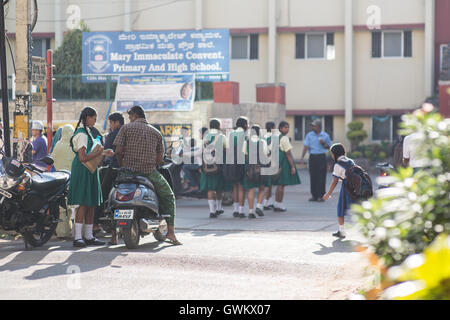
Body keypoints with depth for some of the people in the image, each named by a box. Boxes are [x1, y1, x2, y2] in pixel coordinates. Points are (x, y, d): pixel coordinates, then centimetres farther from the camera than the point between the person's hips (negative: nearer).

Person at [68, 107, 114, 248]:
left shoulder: (86, 132, 18)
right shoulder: (82, 134, -15)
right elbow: (83, 157, -21)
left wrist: (103, 152, 13)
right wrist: (98, 153, -13)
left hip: (89, 172, 10)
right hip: (83, 171, -10)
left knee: (91, 204, 9)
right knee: (83, 204, -11)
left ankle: (89, 236, 13)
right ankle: (77, 237, -10)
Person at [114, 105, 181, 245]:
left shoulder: (126, 128, 4)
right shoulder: (156, 132, 11)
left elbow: (118, 150, -2)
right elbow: (160, 158, 9)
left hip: (129, 170, -1)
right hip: (150, 172, 1)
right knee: (168, 197, 17)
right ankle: (170, 231, 4)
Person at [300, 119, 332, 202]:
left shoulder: (325, 135, 2)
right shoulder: (309, 135, 4)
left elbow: (328, 147, 11)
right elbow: (306, 146, -4)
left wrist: (323, 144, -10)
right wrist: (302, 157, -15)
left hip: (322, 157, -2)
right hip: (312, 157, 2)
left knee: (321, 177, -5)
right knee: (313, 177, 2)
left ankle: (321, 196, 0)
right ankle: (314, 196, 9)